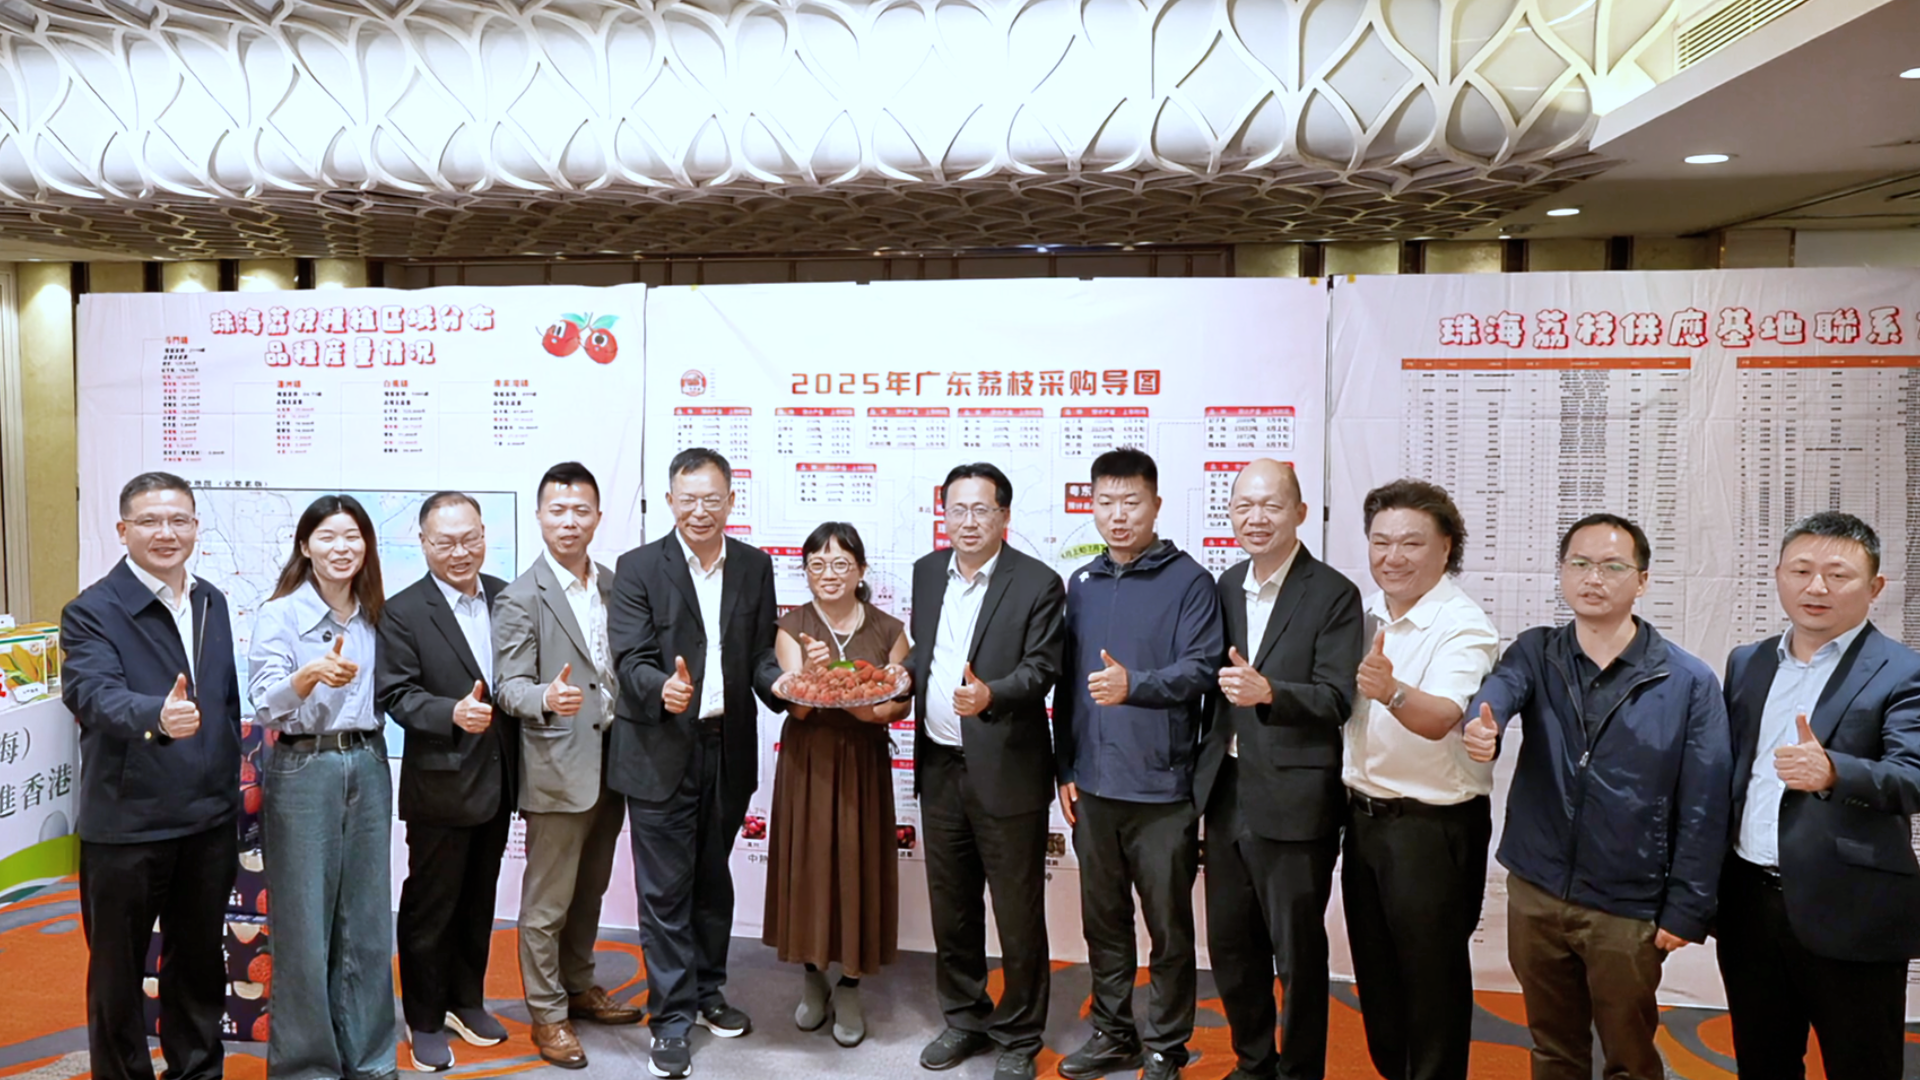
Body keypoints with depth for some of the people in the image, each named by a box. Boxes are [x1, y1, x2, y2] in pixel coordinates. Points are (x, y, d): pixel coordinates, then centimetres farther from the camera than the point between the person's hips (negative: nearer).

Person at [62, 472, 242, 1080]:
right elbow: (93, 693, -28)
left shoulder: (212, 602, 7)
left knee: (200, 962, 18)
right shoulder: (92, 612, -11)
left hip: (209, 821, 5)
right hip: (126, 826, -5)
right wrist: (156, 716, -49)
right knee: (118, 971, 11)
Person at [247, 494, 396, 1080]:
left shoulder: (374, 617, 8)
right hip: (303, 772, -4)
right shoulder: (279, 615, -6)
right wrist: (311, 673, -33)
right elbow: (265, 707, -16)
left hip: (368, 767, 4)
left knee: (367, 921, 10)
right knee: (305, 925, 2)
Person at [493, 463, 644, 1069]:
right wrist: (547, 698, -33)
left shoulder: (614, 585, 8)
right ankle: (546, 1014, 22)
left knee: (590, 892, 20)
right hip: (556, 770, -6)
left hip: (609, 764, 6)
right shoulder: (521, 599, -10)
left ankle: (578, 987, 37)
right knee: (547, 903, 7)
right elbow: (508, 687, -13)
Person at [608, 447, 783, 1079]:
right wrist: (663, 689, -34)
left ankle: (706, 993, 36)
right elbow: (630, 659, -13)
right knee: (665, 890, 4)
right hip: (661, 754, -4)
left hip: (729, 749, 4)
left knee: (713, 880, 19)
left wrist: (780, 683, -17)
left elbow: (760, 653, 5)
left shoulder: (755, 567, 5)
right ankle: (672, 1017, 17)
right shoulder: (638, 568, -6)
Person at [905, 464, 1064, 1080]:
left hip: (1006, 772, -5)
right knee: (951, 909, 18)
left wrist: (990, 695, -31)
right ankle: (964, 1019, 37)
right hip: (940, 768, 6)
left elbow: (1041, 668, -14)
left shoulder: (1038, 583, -9)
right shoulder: (927, 572, 9)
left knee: (1018, 915, 6)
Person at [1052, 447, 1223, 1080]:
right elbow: (1066, 683, 12)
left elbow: (1201, 669, -15)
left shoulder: (1188, 582, -6)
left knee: (1169, 929, 7)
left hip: (1161, 788, -4)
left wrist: (1135, 685, -31)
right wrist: (1066, 768, 9)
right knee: (1103, 921, 16)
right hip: (1093, 786, 5)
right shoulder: (1082, 585, 9)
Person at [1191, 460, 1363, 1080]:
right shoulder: (1226, 586, 9)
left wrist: (1267, 691, -33)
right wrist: (1206, 773, 7)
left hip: (1292, 801, -6)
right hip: (1226, 792, 6)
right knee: (1230, 947, 17)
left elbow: (1336, 699, -16)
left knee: (1298, 955, 8)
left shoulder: (1333, 595, -9)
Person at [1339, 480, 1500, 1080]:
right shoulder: (1366, 613, 3)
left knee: (1431, 976, 8)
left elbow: (1440, 717, -35)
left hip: (1434, 825, -7)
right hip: (1364, 814, 7)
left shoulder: (1463, 627, -18)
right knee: (1375, 968, 20)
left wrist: (1392, 691, -54)